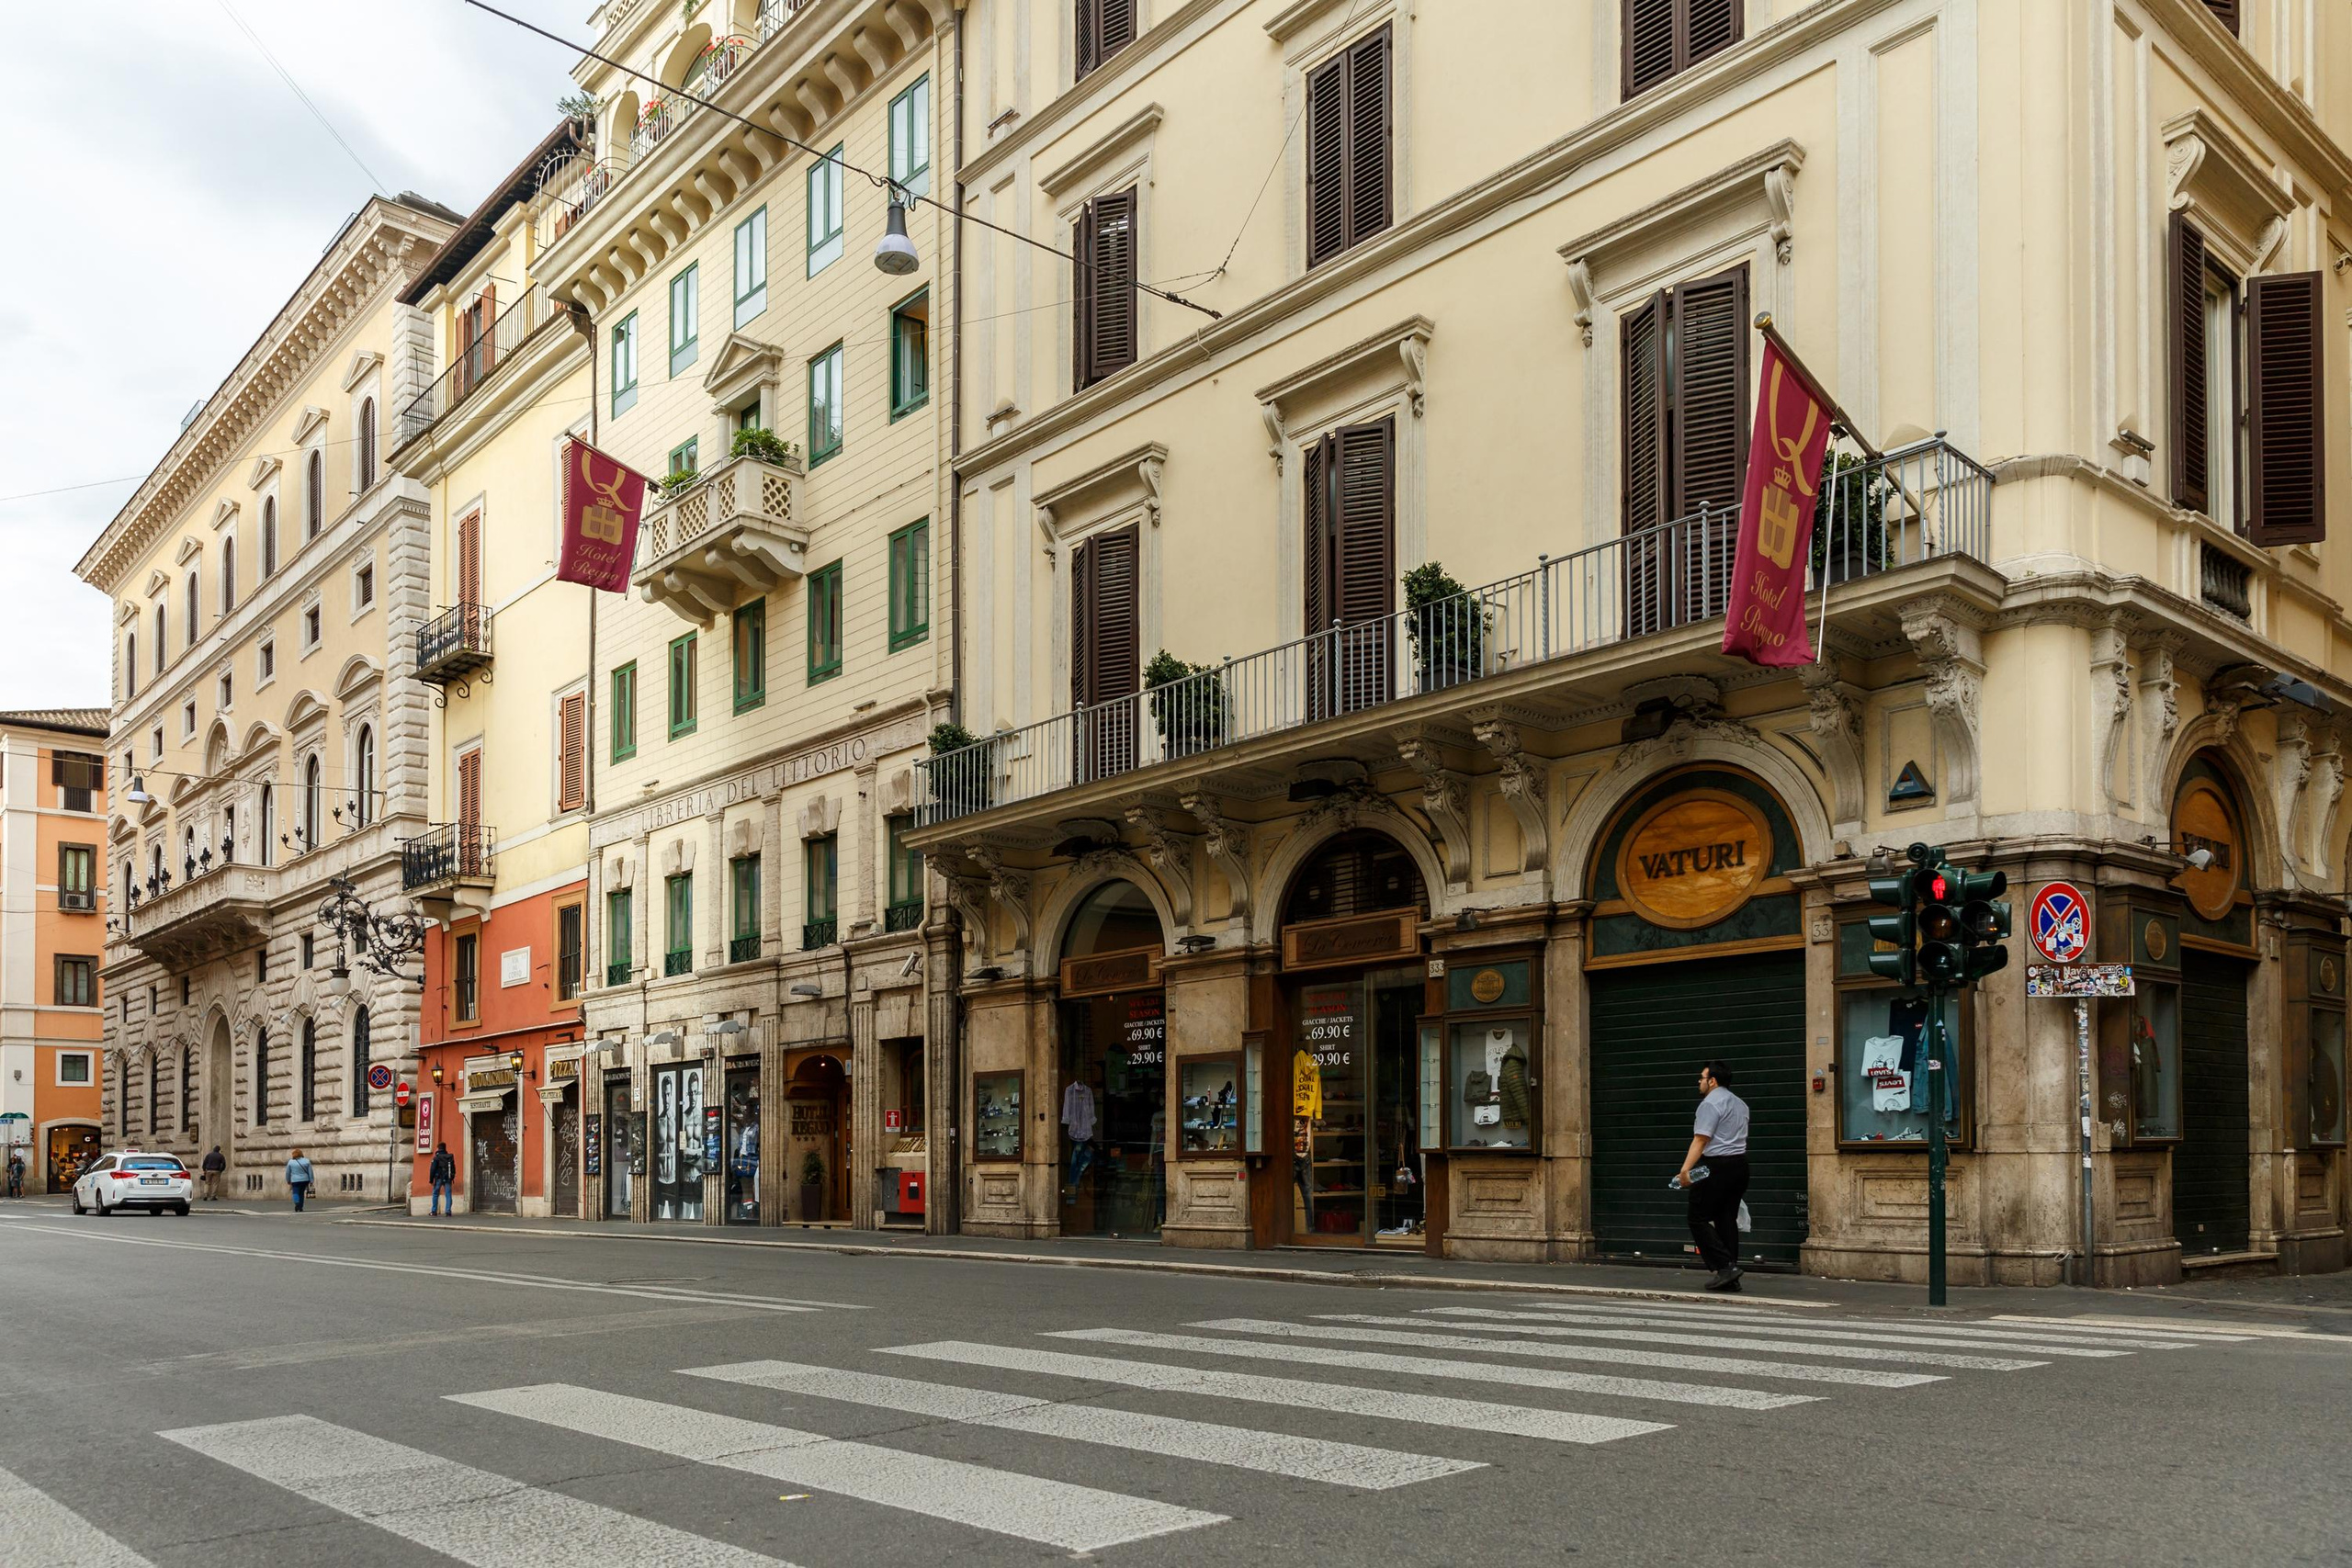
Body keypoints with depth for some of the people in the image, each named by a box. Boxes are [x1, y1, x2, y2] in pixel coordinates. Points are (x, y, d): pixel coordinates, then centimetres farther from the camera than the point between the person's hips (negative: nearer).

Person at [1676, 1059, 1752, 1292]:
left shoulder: (1710, 1104, -10)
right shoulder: (1740, 1103, 19)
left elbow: (1700, 1140, -19)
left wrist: (1685, 1170, -23)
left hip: (1718, 1166, -9)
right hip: (1740, 1165, 9)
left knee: (1699, 1219, -2)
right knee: (1727, 1219, 9)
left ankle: (1724, 1266, -12)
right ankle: (1730, 1278, 7)